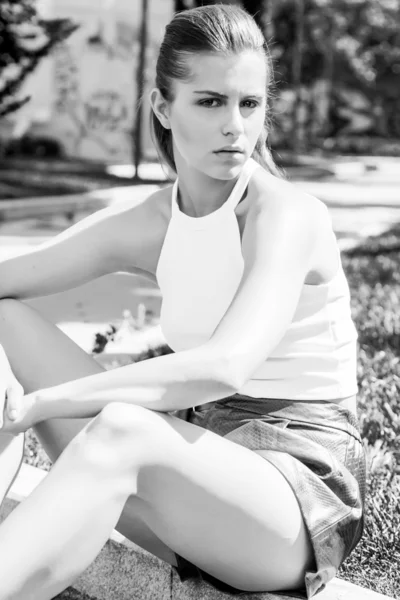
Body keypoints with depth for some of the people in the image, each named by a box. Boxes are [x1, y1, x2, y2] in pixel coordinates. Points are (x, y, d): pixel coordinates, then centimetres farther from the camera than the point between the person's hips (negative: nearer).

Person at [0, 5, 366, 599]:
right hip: (198, 463, 7)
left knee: (121, 431, -38)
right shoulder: (143, 226, 4)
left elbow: (226, 366, -31)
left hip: (303, 486, -6)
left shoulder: (287, 216, -15)